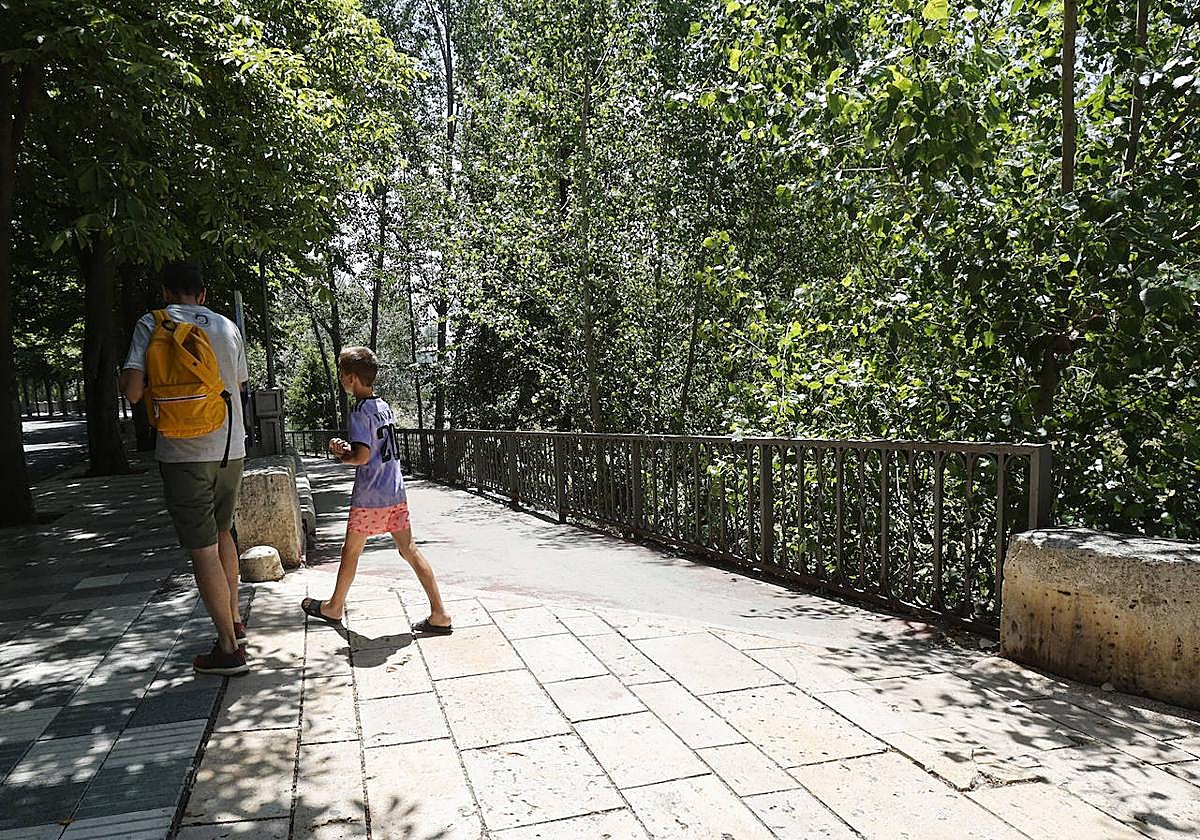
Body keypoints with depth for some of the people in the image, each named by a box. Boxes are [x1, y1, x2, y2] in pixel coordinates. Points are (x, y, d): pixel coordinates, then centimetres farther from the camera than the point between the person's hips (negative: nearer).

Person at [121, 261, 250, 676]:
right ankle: (233, 619, 33)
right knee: (221, 532, 23)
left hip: (182, 454, -4)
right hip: (230, 449, 4)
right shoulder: (227, 327, 6)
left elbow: (132, 392, -12)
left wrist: (123, 377, 10)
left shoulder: (151, 325, -4)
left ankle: (229, 648, 5)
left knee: (202, 549, 0)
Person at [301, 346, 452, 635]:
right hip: (396, 493, 7)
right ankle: (439, 615, 1)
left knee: (350, 551, 12)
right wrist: (346, 448, 9)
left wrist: (341, 456, -3)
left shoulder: (359, 412, -14)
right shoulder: (384, 407, 12)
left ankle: (334, 607, 31)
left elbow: (362, 456, -22)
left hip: (370, 497, -7)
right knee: (409, 550, 5)